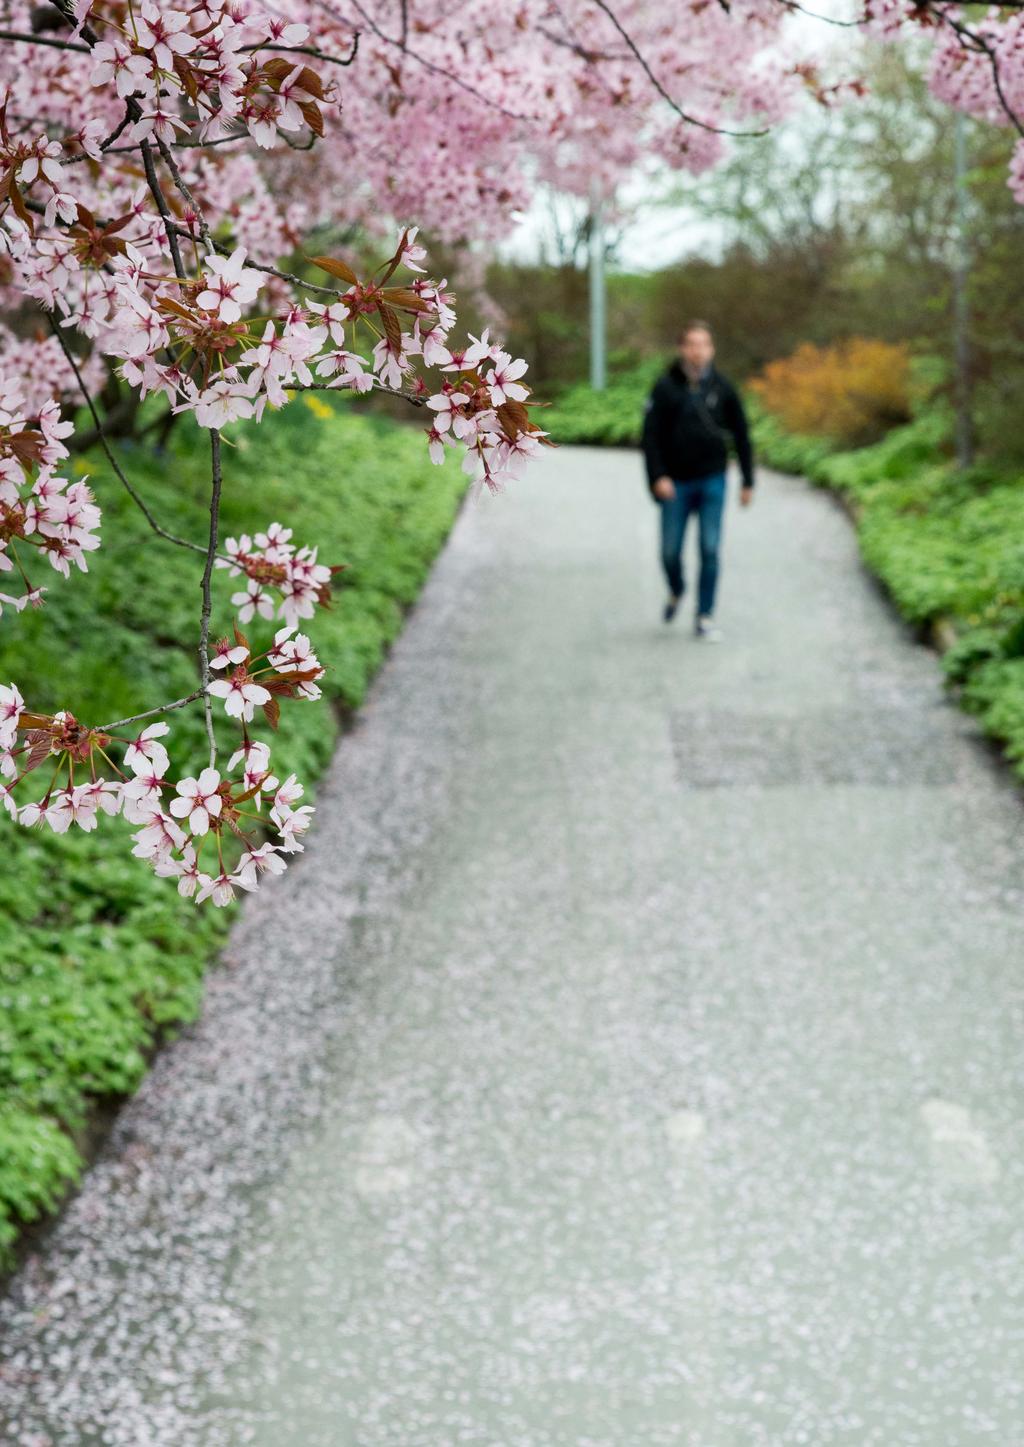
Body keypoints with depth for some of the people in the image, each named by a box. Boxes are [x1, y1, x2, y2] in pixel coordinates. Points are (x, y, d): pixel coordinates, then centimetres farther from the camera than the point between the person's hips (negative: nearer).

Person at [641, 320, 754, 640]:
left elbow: (741, 435, 7)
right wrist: (658, 476, -15)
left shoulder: (722, 388, 1)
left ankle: (705, 617, 6)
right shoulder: (666, 387, -3)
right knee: (670, 551, 3)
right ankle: (676, 593, 34)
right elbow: (651, 435, -5)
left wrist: (748, 481, 5)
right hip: (676, 483, 0)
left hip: (712, 481, 0)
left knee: (710, 550, -3)